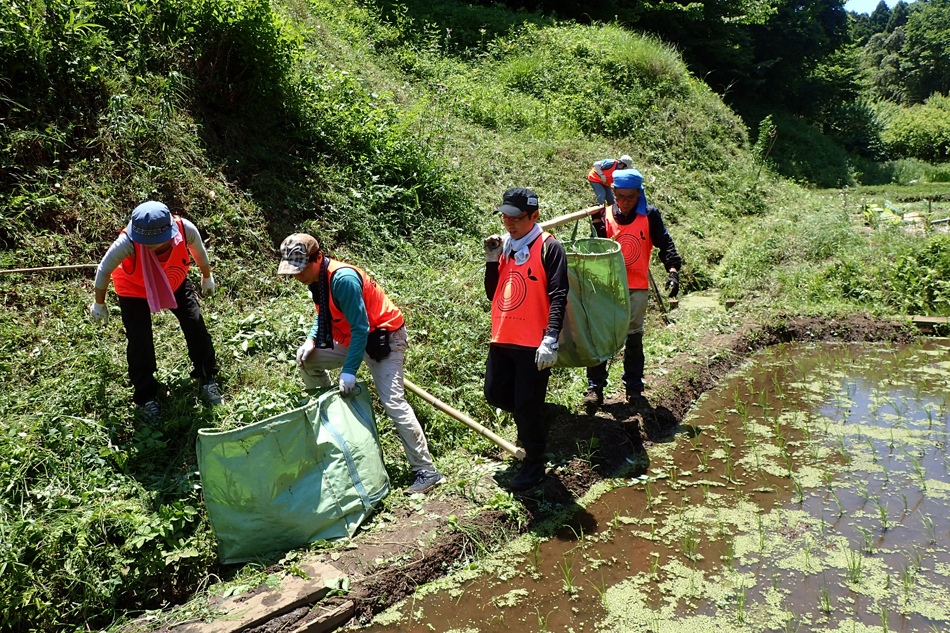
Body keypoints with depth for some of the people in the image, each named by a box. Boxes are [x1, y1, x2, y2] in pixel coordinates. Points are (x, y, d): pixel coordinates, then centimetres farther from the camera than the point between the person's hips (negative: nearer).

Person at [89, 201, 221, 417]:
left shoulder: (185, 229, -34)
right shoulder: (127, 243, -40)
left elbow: (199, 251, -8)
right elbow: (104, 270, -20)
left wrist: (207, 277, 10)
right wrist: (99, 304, -5)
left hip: (176, 282, 3)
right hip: (134, 288, -2)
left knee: (196, 325, -2)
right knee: (140, 341, -8)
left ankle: (207, 378, 23)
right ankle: (146, 396, 16)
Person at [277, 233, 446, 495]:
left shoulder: (343, 279, -28)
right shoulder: (316, 278, 0)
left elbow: (360, 328, -28)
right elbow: (324, 315, 15)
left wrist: (349, 370, -28)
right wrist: (311, 340, -2)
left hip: (385, 338, -9)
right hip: (353, 338, 9)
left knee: (393, 401, -17)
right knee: (307, 360, 8)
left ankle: (426, 471, -12)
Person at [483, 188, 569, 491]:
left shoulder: (548, 247, -8)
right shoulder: (504, 246, 12)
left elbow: (558, 296, -14)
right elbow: (493, 294, 14)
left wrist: (551, 339, -23)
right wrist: (492, 260, 0)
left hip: (534, 343, -7)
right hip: (502, 339, 7)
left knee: (527, 407, 0)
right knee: (495, 394, 13)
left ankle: (534, 464, 20)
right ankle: (535, 416, 41)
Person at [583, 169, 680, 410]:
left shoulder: (650, 215, -1)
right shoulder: (605, 214, 3)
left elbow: (665, 244, -4)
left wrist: (673, 270, -18)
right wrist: (597, 223, -16)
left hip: (637, 285, -1)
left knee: (634, 335, 5)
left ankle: (634, 386, 19)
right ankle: (595, 386, 4)